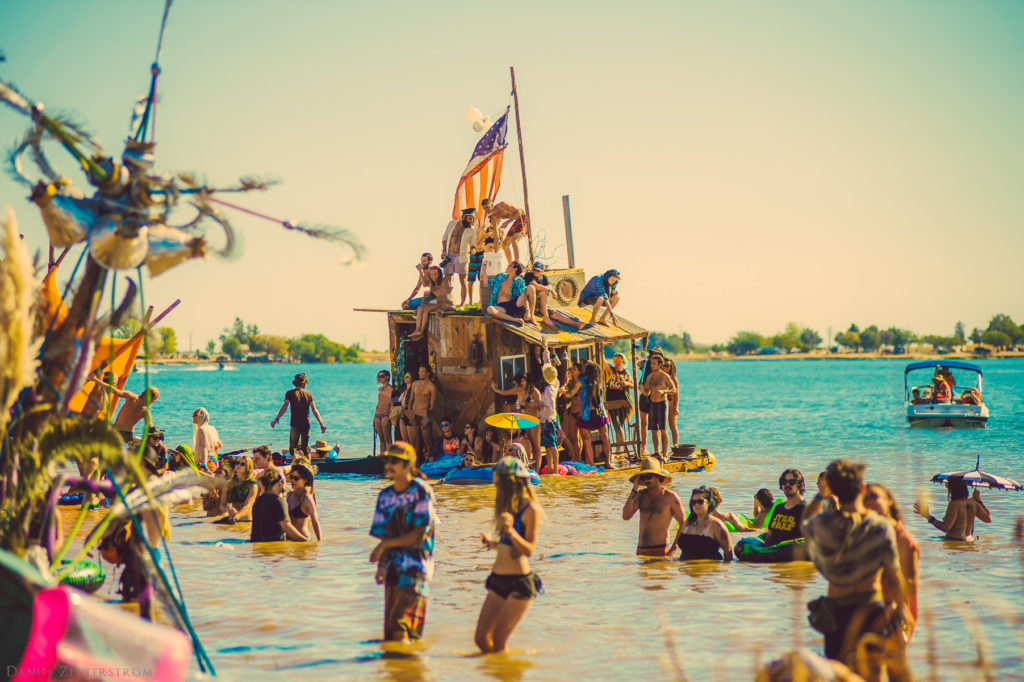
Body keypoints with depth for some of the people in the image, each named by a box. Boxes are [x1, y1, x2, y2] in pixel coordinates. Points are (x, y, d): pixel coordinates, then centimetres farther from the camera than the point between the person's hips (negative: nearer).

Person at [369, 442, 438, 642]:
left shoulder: (421, 491, -7)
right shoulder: (385, 496, 10)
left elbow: (420, 534, -11)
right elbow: (384, 536, 12)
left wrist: (385, 545, -9)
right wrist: (381, 565, -2)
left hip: (417, 562, -5)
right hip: (394, 564, 5)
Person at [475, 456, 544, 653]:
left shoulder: (531, 509, -9)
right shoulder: (508, 506, 16)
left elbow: (529, 550, -16)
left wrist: (511, 531, -30)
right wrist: (492, 543, 9)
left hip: (520, 583, -8)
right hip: (498, 581, 8)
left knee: (499, 642, -7)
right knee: (482, 639, 3)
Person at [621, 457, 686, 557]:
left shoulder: (670, 497, -3)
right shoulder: (641, 495, 7)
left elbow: (683, 523, 1)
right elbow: (626, 516, -5)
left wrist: (674, 548, -7)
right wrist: (634, 490, -5)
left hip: (661, 550, -4)